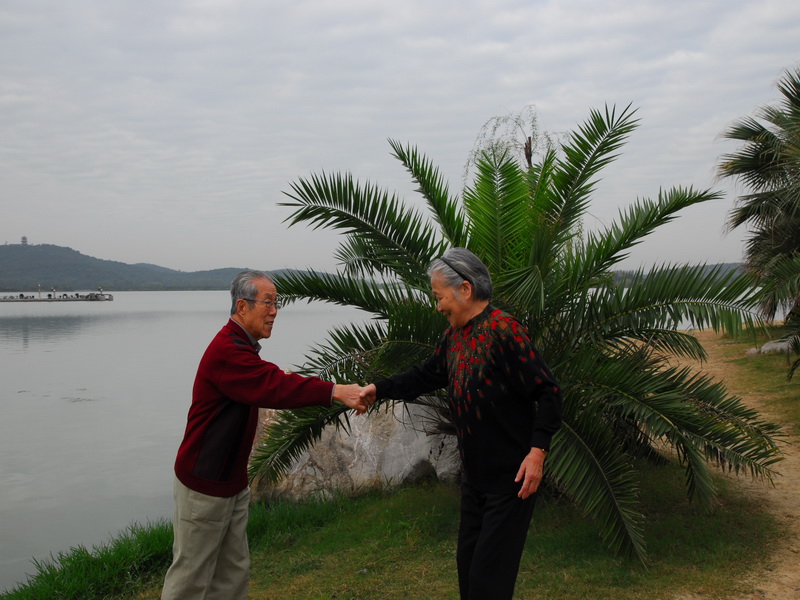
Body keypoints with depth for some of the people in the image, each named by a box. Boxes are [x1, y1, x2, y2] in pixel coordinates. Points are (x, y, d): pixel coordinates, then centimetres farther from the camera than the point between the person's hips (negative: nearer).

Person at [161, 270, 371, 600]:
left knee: (233, 572, 14)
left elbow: (266, 385, 8)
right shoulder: (227, 350, -24)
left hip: (232, 481, 10)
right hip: (204, 484, -10)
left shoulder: (240, 346, 11)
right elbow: (275, 388, -34)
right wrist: (335, 391, -38)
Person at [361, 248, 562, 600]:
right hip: (475, 476, 8)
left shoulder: (503, 331, -20)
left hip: (510, 478, -8)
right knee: (467, 564, 19)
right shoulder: (454, 337, 6)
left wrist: (537, 452, -25)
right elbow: (425, 376, 18)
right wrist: (379, 390, 10)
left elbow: (547, 393, -21)